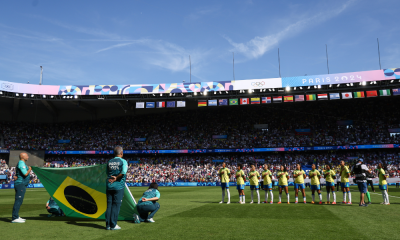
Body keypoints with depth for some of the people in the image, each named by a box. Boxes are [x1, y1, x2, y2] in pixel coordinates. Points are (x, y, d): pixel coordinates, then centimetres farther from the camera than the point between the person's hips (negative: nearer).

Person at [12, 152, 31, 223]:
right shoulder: (21, 163, -12)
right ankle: (15, 218, -11)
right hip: (20, 184, -11)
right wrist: (29, 169, -4)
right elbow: (25, 174, -20)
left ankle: (16, 217, 20)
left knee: (19, 201, 13)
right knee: (18, 201, -11)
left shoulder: (22, 163, 20)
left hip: (22, 185, 11)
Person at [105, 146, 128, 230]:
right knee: (116, 205, 1)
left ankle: (108, 225, 12)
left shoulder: (109, 162, 12)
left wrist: (112, 178, 5)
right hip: (119, 186, -5)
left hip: (109, 186, 5)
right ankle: (113, 225, 3)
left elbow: (107, 173, 13)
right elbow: (123, 171, -19)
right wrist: (116, 178, -8)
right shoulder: (123, 161, -5)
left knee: (109, 205, 9)